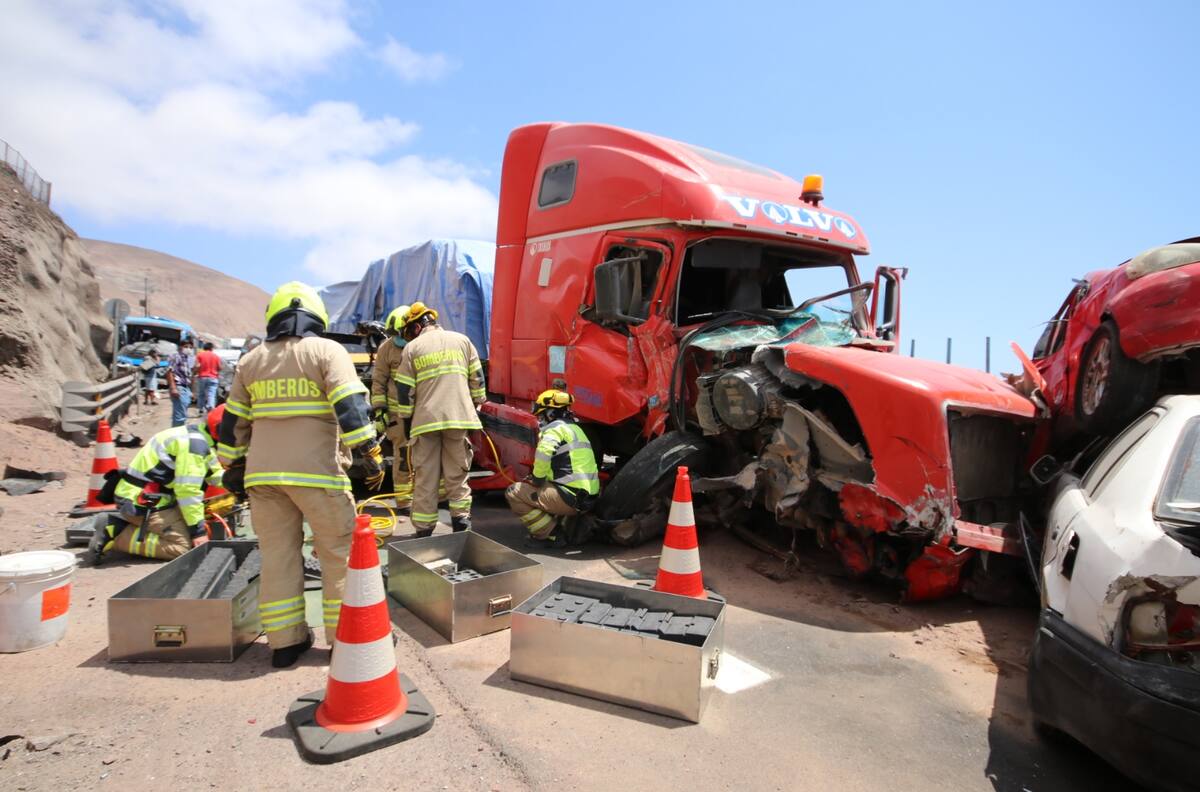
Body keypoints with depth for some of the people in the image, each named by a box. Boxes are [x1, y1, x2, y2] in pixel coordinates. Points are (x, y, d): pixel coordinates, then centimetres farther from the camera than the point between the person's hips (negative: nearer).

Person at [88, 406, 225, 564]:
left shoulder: (198, 438, 10)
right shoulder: (195, 444, -22)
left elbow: (215, 474, 17)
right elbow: (188, 491, -23)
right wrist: (198, 531, -16)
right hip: (143, 504, -10)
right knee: (184, 546, -15)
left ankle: (119, 524, 10)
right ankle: (115, 536, -9)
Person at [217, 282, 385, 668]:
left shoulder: (250, 361, 14)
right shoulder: (327, 351, -1)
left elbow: (233, 422, 18)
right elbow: (351, 407, -12)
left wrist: (233, 467, 27)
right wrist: (371, 455, -10)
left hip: (262, 474, 5)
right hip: (316, 472, -5)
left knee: (277, 556, 11)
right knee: (340, 553, 4)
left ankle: (285, 641, 17)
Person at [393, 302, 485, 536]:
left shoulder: (412, 347, 5)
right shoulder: (462, 340, 11)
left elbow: (404, 390, 4)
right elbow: (477, 378, 11)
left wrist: (406, 419, 13)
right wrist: (476, 405, 20)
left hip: (425, 419, -1)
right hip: (458, 417, 1)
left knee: (425, 476, 5)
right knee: (457, 472, 11)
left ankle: (424, 529, 9)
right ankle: (461, 520, 10)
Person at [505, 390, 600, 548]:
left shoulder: (556, 427, -7)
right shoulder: (575, 428, 23)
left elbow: (542, 454, -24)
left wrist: (537, 481, -8)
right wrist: (540, 483, 20)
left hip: (569, 497, -10)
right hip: (589, 497, 10)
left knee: (513, 493, -3)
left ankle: (551, 535, -4)